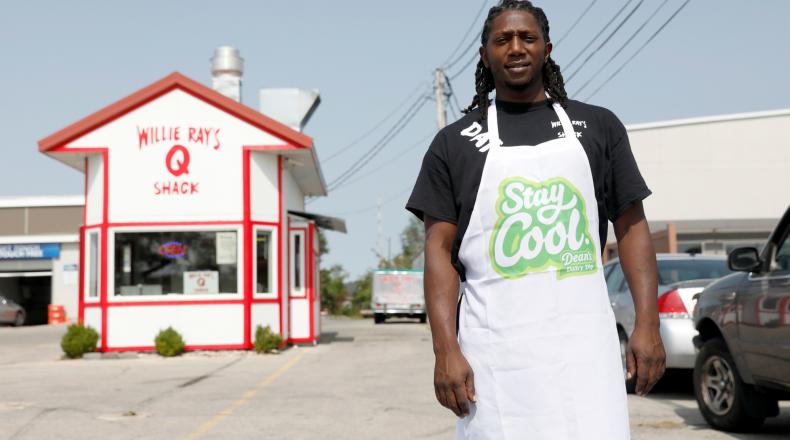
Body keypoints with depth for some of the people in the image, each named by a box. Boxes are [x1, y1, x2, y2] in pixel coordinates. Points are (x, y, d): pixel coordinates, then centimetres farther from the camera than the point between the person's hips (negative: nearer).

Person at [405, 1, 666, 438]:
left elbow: (631, 226, 10)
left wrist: (647, 323, 0)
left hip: (583, 342, 1)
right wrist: (445, 349, -7)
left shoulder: (597, 127, 12)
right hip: (495, 349, 0)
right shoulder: (454, 143, 9)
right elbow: (439, 249, 3)